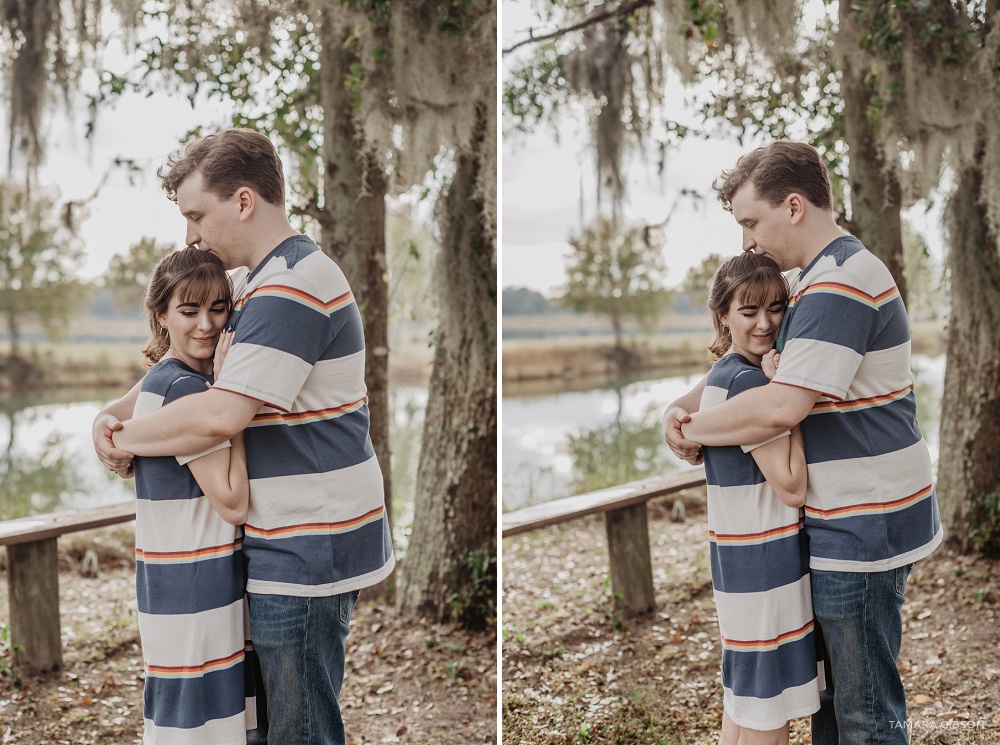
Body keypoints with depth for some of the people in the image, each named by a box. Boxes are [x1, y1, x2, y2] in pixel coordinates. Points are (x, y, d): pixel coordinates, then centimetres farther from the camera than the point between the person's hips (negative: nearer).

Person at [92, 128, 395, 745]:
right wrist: (119, 411, 2)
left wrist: (124, 437, -12)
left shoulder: (290, 286, -20)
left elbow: (219, 417, -28)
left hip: (307, 551, -11)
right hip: (306, 546, 11)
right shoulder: (285, 276, 16)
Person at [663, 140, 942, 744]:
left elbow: (782, 406, -30)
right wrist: (686, 403, 1)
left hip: (863, 530, -11)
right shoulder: (821, 279, 14)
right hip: (853, 522, 11)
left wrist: (691, 429, -15)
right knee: (832, 688, 21)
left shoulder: (839, 284, -21)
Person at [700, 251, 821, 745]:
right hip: (764, 557, -10)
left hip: (736, 551, 10)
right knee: (769, 697, 2)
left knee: (744, 685, 21)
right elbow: (791, 486, -20)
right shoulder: (748, 381, -20)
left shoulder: (722, 374, 9)